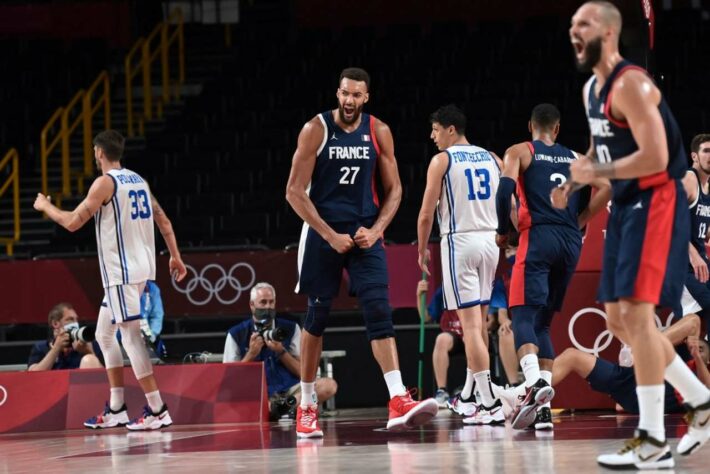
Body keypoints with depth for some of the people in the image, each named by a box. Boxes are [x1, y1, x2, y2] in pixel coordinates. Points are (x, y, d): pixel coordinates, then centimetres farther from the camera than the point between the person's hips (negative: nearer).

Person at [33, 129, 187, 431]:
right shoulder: (138, 180, 14)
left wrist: (45, 206, 5)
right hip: (139, 268, 9)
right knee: (105, 334, 17)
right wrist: (175, 257, 22)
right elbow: (164, 222, 16)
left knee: (131, 338, -9)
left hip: (121, 272, -9)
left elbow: (72, 223, -12)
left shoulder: (105, 183, -11)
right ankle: (116, 410, 18)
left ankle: (157, 411, -13)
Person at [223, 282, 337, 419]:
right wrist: (251, 354, -9)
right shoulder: (236, 335, 7)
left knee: (329, 385, -25)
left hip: (289, 389, 2)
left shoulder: (290, 329, 12)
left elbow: (301, 372, 8)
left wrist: (281, 352, -7)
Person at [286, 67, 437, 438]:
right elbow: (295, 192, -9)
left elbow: (394, 189, 8)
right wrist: (331, 236, -14)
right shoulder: (315, 129, -8)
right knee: (317, 317, 4)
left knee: (379, 312, -12)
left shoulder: (378, 132, 1)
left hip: (365, 233, 2)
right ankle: (306, 406, 16)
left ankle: (398, 402, -22)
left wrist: (376, 230, -8)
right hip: (322, 232, -2)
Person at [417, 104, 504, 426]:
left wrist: (422, 251, 5)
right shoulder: (490, 158, 13)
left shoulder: (441, 161, -5)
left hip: (459, 242, -6)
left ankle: (490, 404, -15)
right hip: (490, 240, 6)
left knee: (470, 323, -8)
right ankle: (470, 391, 31)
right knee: (479, 319, 18)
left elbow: (426, 213, -7)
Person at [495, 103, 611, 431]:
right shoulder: (576, 158, 21)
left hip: (538, 237, -4)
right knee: (543, 323, 12)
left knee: (523, 316, -9)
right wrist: (578, 222, 13)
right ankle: (543, 409, 2)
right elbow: (605, 188, 7)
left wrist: (502, 231, 3)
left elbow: (506, 187, -9)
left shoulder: (519, 152, 9)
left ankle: (535, 383, -36)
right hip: (571, 242, 4)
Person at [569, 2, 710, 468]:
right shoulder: (591, 89, 13)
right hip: (626, 206, 10)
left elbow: (654, 157, -26)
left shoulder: (631, 84, -17)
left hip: (656, 204, -10)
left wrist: (596, 173, -17)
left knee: (636, 312, -15)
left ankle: (653, 443, -13)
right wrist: (581, 170, 10)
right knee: (620, 318, 10)